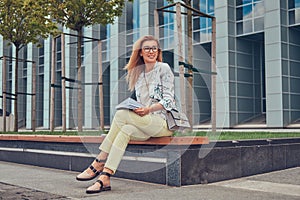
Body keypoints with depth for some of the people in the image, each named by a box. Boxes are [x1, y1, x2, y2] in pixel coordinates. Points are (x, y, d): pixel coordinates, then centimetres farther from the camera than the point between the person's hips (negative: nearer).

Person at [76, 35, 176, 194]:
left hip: (164, 122, -5)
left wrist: (148, 110, -23)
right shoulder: (138, 74, 19)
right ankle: (105, 178, -35)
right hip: (145, 124, 5)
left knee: (121, 114, -25)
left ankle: (99, 164, -23)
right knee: (125, 130, -28)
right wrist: (136, 110, -4)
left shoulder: (164, 68, 1)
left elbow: (168, 100, -8)